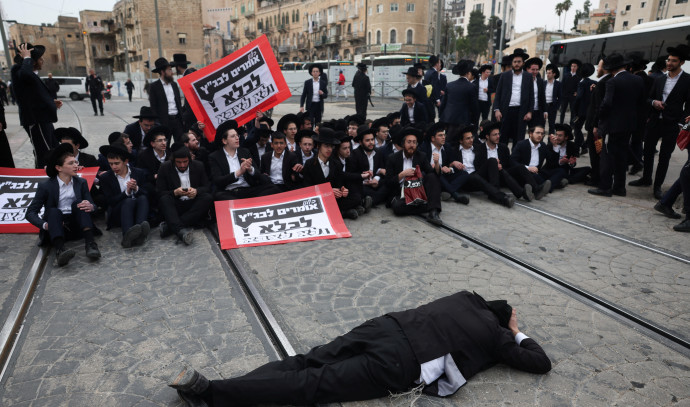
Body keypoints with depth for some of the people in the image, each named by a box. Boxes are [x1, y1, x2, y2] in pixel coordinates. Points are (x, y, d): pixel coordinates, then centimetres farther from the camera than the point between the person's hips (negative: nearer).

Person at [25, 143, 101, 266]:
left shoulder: (81, 182, 10)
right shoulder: (45, 186, 2)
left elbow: (93, 205, 5)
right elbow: (30, 212, 0)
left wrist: (90, 206, -21)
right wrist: (45, 225, -21)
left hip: (77, 227, 2)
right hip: (55, 229, -2)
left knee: (78, 202, -21)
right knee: (54, 211, -29)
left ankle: (90, 243, -40)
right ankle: (60, 250, -54)